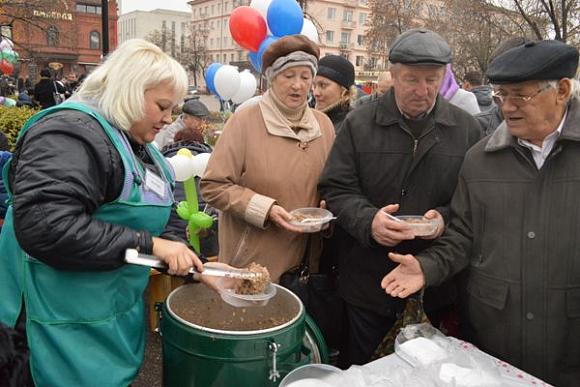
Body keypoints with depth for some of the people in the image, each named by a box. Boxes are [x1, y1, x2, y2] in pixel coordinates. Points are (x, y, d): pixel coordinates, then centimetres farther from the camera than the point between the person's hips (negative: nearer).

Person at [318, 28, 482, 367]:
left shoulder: (466, 129, 2)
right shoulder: (360, 123, -2)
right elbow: (336, 189, -3)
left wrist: (446, 218, -16)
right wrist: (368, 221, -21)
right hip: (367, 282, -1)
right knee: (358, 368, 16)